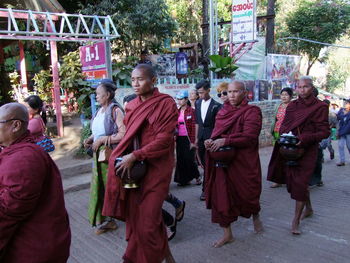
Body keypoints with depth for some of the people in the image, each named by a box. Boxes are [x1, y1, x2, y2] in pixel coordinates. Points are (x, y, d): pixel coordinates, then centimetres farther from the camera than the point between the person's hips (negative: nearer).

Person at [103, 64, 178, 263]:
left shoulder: (166, 104, -9)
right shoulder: (131, 106, 10)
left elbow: (164, 140, -15)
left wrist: (135, 156, -19)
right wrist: (124, 157, 1)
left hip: (155, 167, -6)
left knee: (148, 221, -3)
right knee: (134, 215, 8)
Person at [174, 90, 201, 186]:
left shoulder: (191, 111, -6)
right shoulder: (177, 111, 10)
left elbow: (194, 127, -9)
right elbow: (175, 126, 14)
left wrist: (193, 141, -14)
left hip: (188, 139, -5)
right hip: (179, 139, 6)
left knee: (189, 159, -4)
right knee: (180, 159, 6)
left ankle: (197, 176, 19)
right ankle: (184, 179, 18)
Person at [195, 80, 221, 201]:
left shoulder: (216, 105, -8)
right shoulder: (198, 103, 9)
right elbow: (197, 122, 13)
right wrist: (196, 138, 11)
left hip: (211, 137, -5)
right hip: (201, 137, 6)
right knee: (204, 163, 10)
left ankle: (205, 189, 5)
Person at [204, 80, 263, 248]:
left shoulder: (251, 112, -7)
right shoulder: (222, 112, 10)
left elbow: (249, 136, -18)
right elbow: (216, 133, 13)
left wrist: (225, 141, -24)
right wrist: (211, 142, -9)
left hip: (244, 162, -4)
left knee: (247, 194, 11)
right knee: (221, 195, 3)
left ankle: (255, 216, 46)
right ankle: (227, 234, 19)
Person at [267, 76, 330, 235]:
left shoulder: (320, 107, -6)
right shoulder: (292, 106, 9)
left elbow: (324, 132, -9)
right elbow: (283, 126, 15)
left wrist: (305, 138, -23)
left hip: (307, 150, -5)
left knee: (300, 184, -8)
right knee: (294, 181, 14)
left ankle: (296, 221, 1)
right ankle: (308, 208, 39)